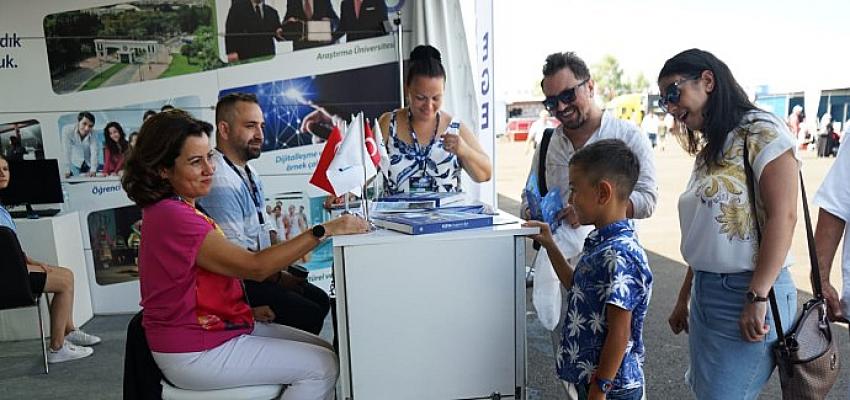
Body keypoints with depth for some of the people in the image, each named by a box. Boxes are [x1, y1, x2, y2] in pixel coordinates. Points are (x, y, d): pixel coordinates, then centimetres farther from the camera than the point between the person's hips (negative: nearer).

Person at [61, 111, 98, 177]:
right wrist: (67, 171, -31)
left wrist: (92, 171, -43)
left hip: (89, 164, 1)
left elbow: (94, 153, -30)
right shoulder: (68, 130, -27)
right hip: (75, 164, -1)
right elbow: (67, 151, -28)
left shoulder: (92, 135, -23)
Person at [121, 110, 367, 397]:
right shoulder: (171, 216, -22)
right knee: (322, 367, -12)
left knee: (324, 350, 4)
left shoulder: (178, 208, 10)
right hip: (194, 354, -9)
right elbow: (255, 267, -26)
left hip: (217, 326, 9)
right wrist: (324, 230, -27)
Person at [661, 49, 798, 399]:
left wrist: (758, 298, -20)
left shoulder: (761, 132, -9)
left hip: (748, 293, -8)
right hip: (705, 292, 8)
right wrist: (683, 299, 18)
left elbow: (783, 216, -16)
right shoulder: (709, 151, 14)